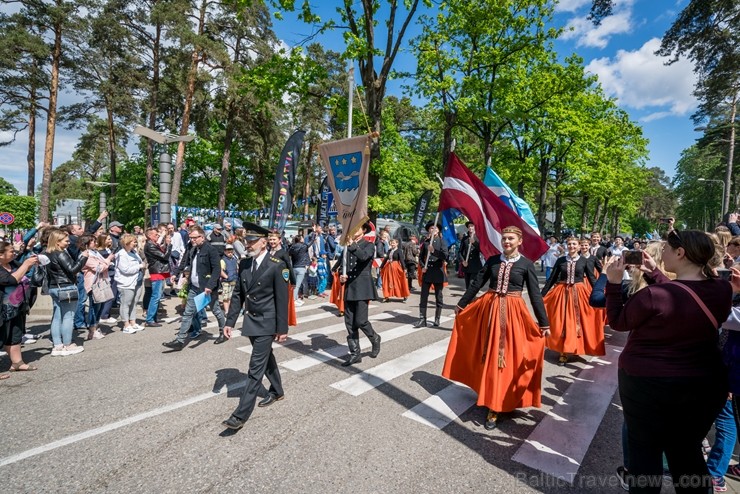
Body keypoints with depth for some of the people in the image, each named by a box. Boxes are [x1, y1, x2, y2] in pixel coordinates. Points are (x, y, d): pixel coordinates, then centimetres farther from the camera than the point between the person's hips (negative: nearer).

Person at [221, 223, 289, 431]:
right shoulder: (244, 264, 3)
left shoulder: (277, 266, -17)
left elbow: (282, 299, -14)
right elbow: (238, 295, 8)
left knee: (255, 368, -4)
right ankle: (277, 392, 42)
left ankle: (241, 414, 5)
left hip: (267, 323, -7)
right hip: (251, 321, 7)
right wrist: (230, 321, 5)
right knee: (266, 359, 22)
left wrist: (282, 329, -12)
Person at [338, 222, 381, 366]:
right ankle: (355, 354, 17)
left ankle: (375, 339, 21)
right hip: (349, 288, 5)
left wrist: (352, 244, -37)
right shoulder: (347, 246, 13)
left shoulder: (369, 245, -1)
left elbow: (363, 256, -24)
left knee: (360, 321, -8)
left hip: (362, 287, -5)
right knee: (350, 323, 5)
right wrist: (341, 277, 0)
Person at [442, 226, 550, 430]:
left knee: (506, 358, 2)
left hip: (512, 313, -2)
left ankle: (496, 406, 14)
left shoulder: (526, 264, -3)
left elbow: (535, 295, -1)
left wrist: (544, 322, -2)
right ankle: (490, 396, 32)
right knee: (489, 357, 12)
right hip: (489, 309, 3)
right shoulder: (492, 260, 3)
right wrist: (461, 304, 12)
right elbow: (476, 284, 8)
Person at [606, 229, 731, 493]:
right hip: (706, 384, 6)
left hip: (648, 385, -5)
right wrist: (654, 272, 16)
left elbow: (617, 321, -11)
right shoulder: (722, 289, -7)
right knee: (688, 451, 24)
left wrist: (614, 283, -9)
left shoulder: (654, 295, -26)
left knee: (645, 450, 13)